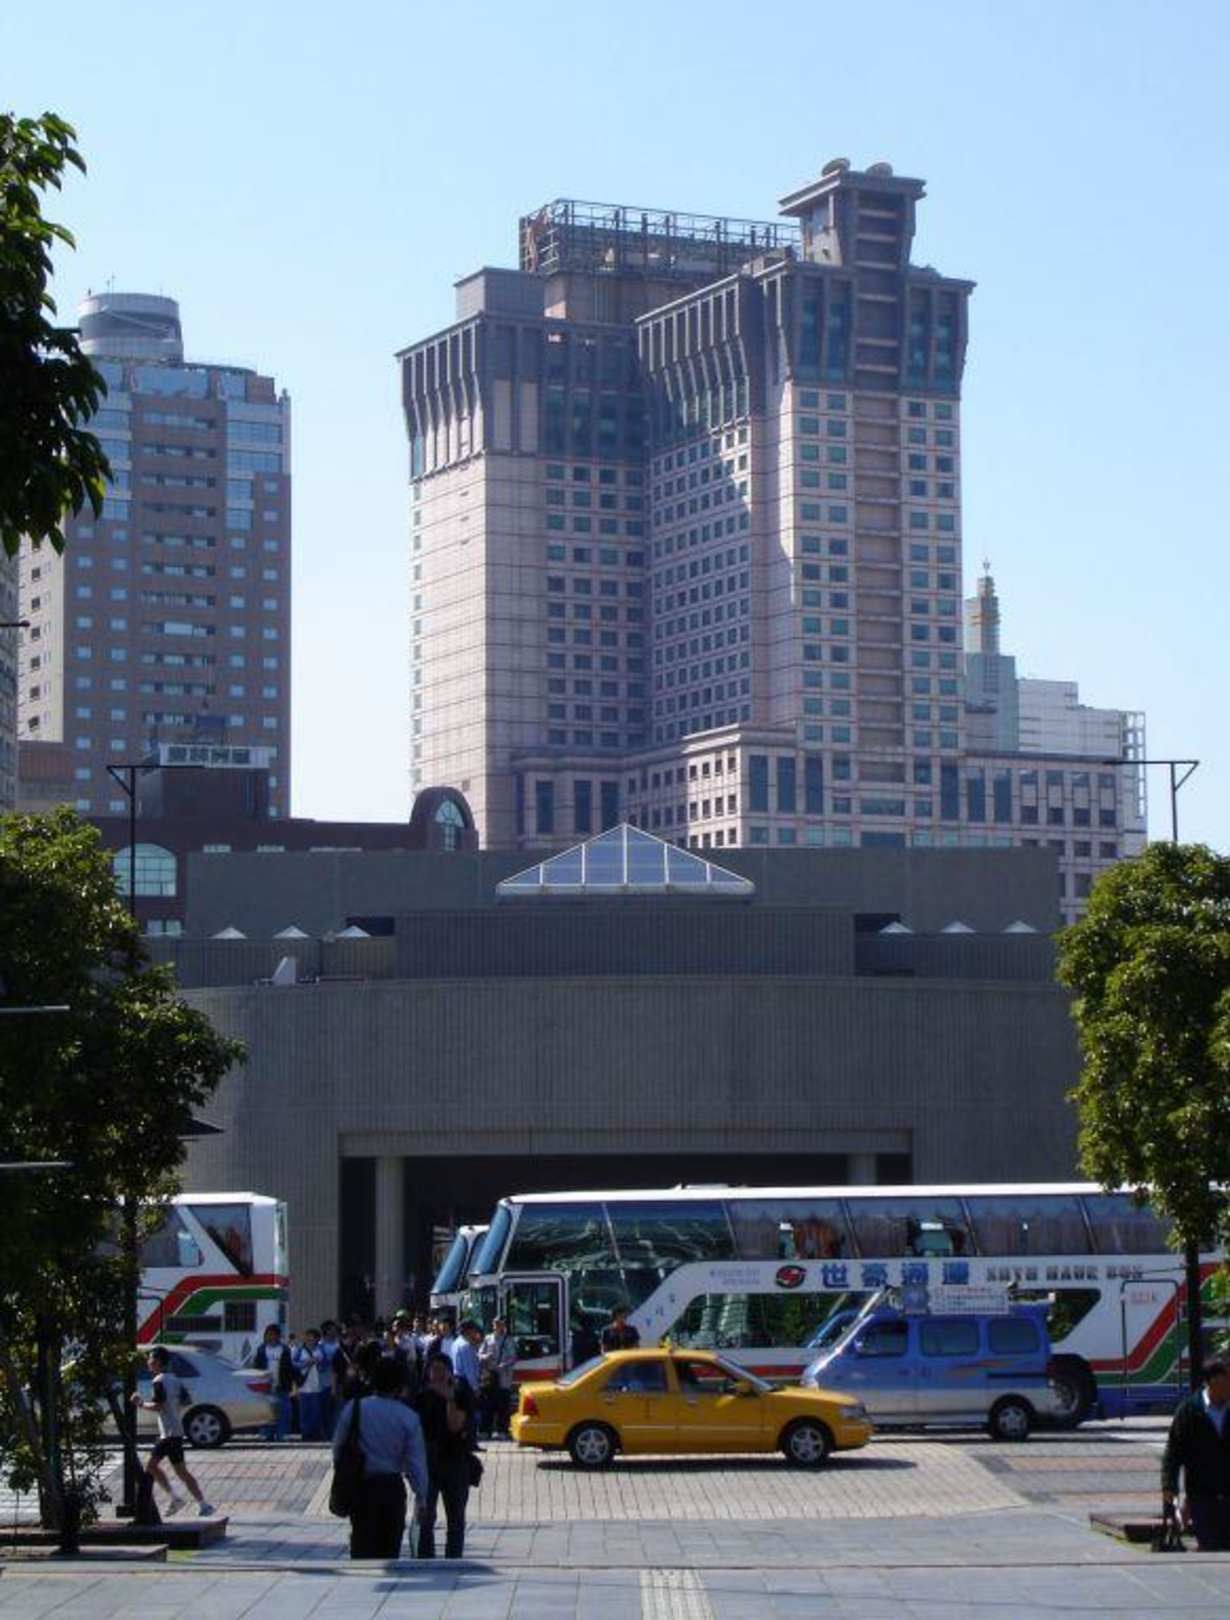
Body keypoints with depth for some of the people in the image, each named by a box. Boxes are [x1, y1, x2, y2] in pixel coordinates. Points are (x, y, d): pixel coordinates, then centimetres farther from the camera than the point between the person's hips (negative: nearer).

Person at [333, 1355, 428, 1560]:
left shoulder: (353, 1409, -5)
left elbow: (338, 1448, 1)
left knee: (363, 1545, 2)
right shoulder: (408, 1417, -6)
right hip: (392, 1487, 0)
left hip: (361, 1487, 0)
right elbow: (416, 1460, -5)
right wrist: (421, 1496, 3)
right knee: (389, 1548, 13)